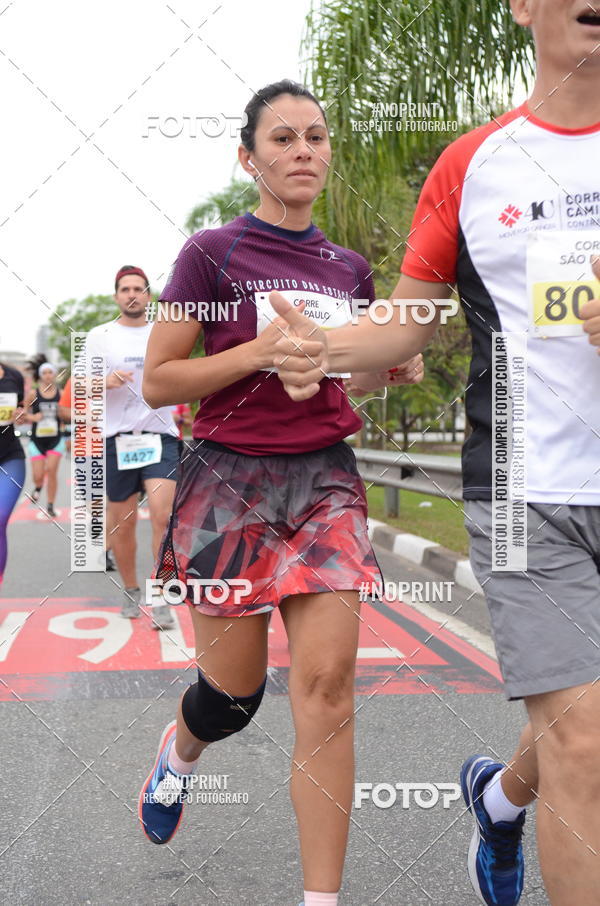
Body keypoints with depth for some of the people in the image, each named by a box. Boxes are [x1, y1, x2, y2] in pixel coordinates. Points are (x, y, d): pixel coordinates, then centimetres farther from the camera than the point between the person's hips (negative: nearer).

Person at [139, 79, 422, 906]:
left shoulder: (349, 270, 11)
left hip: (324, 478, 4)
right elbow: (158, 382, -5)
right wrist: (261, 350, -16)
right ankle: (178, 752, 42)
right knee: (235, 691, 4)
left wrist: (397, 366, 2)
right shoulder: (212, 254, -3)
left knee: (328, 682, -8)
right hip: (228, 478, -3)